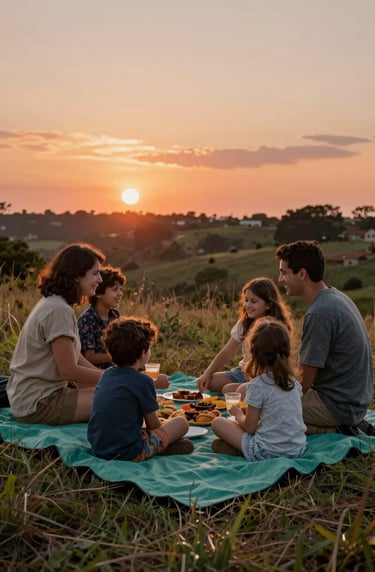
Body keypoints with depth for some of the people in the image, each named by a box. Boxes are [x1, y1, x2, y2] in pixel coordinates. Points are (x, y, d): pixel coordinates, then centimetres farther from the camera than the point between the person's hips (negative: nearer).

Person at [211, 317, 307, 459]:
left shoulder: (258, 385, -16)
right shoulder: (294, 382, 2)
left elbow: (249, 427, -9)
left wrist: (238, 414, 12)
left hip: (268, 452, -6)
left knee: (218, 422, 6)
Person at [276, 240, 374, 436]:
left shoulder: (319, 314, -25)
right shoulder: (337, 297, 5)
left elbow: (304, 382, -18)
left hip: (338, 404, -10)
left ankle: (334, 431, -6)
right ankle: (344, 425, 11)